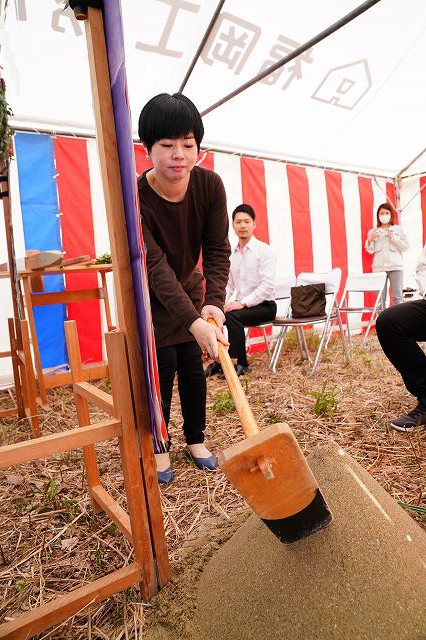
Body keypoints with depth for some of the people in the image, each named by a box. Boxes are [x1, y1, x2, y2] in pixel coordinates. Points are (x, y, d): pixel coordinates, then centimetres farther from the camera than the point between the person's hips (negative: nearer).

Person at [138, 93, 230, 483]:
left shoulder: (210, 185, -18)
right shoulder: (135, 197, -28)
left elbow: (217, 250, -18)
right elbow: (155, 266, -34)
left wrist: (214, 302, -34)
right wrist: (194, 322, -43)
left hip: (188, 288, 4)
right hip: (151, 295, -3)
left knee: (193, 365, 7)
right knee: (162, 367, -4)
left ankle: (196, 440, 25)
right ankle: (159, 447, 18)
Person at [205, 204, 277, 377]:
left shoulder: (264, 250, -7)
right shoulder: (232, 254, 11)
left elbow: (267, 286, -16)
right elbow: (229, 285, 16)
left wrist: (243, 303, -23)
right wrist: (226, 303, -4)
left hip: (263, 305, -6)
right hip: (238, 304, 6)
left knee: (232, 316, -31)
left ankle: (242, 364, -14)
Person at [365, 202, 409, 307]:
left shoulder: (399, 230, 11)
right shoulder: (373, 232, 12)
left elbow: (405, 246, 5)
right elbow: (370, 250, 7)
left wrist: (393, 238, -7)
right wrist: (370, 239, -10)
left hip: (396, 267, 0)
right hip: (379, 267, 1)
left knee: (397, 296, -3)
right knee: (380, 297, -2)